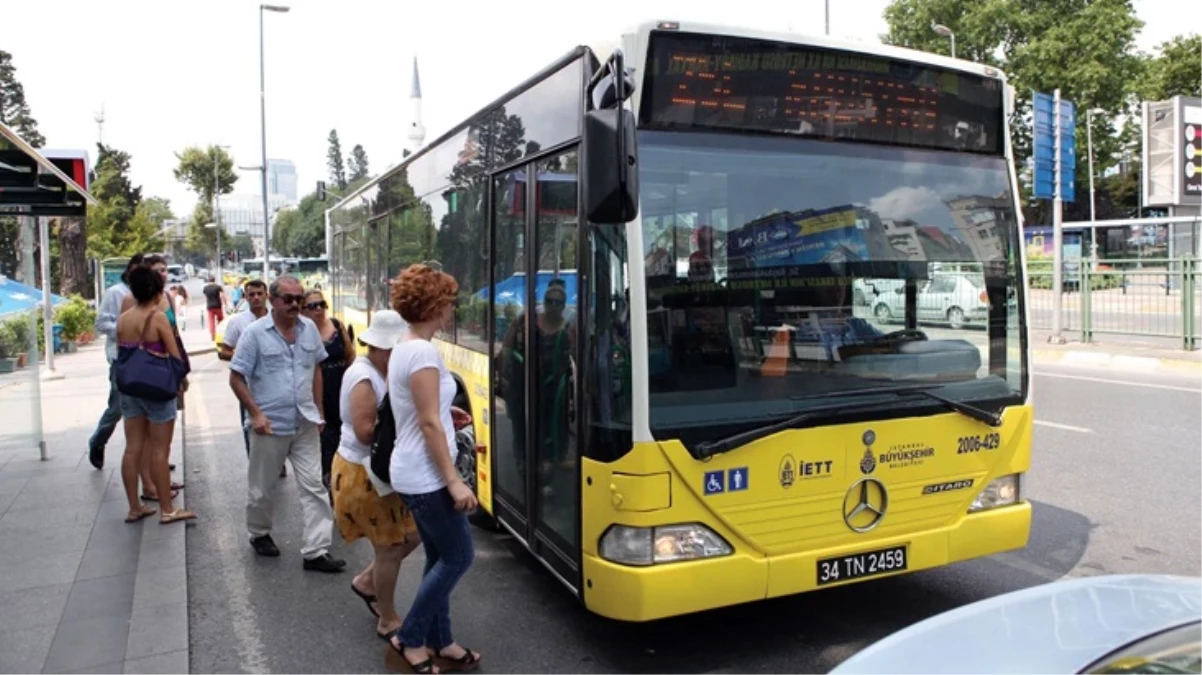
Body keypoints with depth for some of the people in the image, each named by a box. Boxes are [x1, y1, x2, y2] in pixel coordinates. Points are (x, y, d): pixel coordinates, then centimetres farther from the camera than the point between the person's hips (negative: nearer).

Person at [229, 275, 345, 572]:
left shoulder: (309, 328, 2)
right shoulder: (255, 332, -9)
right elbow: (236, 378, -7)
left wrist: (318, 410, 10)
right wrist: (256, 413, -15)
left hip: (305, 424, 3)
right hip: (270, 424, -3)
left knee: (314, 486, 1)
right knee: (263, 487, 13)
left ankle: (316, 551, 5)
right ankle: (259, 534, 38)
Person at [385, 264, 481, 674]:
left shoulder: (403, 348, 10)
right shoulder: (423, 352, -20)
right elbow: (429, 423, -22)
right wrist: (454, 480, -20)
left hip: (415, 472, 10)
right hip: (426, 475, -10)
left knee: (439, 558, 15)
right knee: (458, 557, 1)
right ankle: (408, 640, 12)